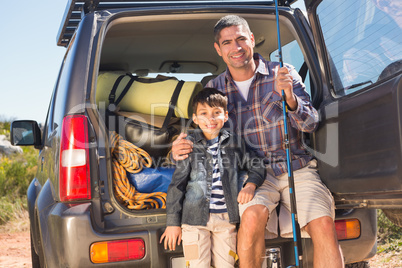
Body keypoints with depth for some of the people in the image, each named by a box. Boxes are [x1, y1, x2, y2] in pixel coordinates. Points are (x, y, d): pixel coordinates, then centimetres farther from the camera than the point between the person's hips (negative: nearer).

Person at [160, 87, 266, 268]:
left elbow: (257, 166, 17)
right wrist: (173, 222, 0)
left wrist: (250, 185, -5)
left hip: (226, 218, 2)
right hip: (195, 218, -2)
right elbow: (177, 184, 2)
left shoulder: (234, 143, 7)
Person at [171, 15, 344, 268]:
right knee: (253, 215, -33)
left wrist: (291, 99, -26)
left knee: (324, 225, -25)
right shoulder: (215, 88, 7)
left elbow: (311, 124, -4)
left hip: (297, 168, 0)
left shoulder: (283, 74, 2)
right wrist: (180, 151, -11)